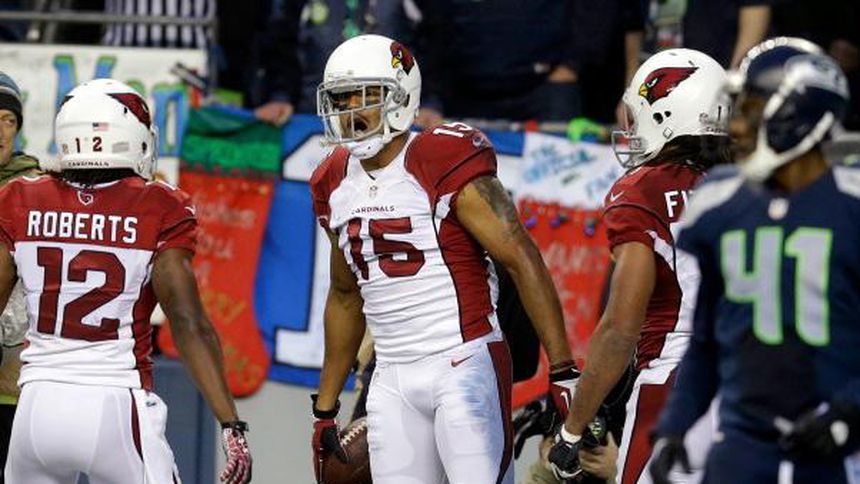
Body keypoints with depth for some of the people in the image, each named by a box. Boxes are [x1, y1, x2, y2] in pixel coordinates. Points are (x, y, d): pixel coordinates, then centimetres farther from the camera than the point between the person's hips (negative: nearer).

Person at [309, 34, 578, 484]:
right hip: (393, 379, 7)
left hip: (463, 366, -7)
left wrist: (563, 372, -18)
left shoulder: (443, 164, -11)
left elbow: (523, 262, -13)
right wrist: (324, 409, 23)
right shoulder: (336, 185, 11)